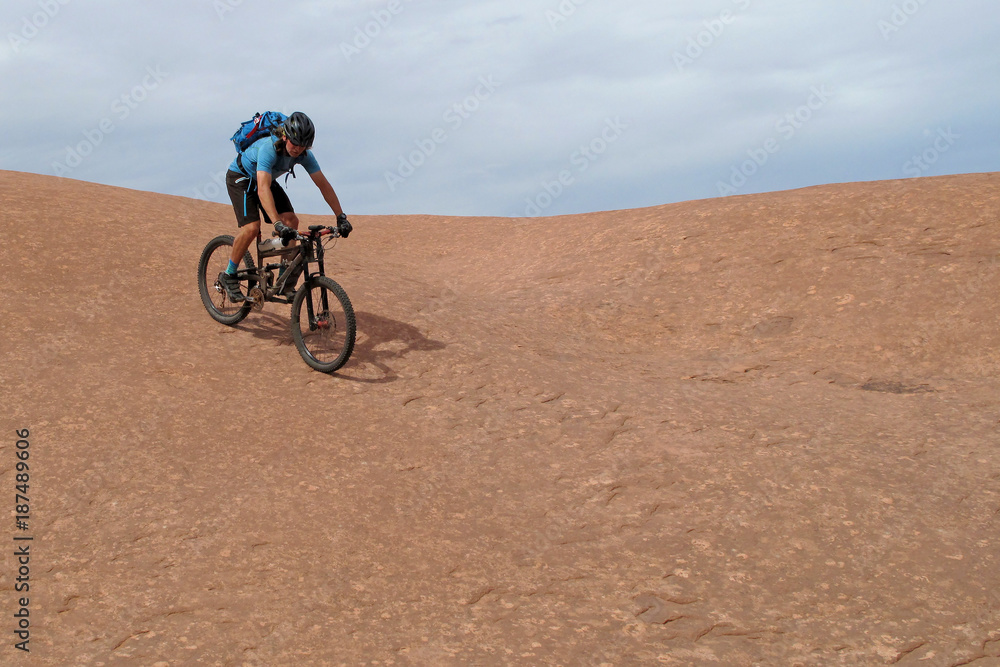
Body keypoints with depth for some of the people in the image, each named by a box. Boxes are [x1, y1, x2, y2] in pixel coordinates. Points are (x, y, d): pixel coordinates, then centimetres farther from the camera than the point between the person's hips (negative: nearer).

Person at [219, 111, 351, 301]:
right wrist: (277, 224, -60)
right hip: (240, 177, -6)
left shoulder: (303, 154, -22)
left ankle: (284, 280, -1)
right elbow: (263, 189, -50)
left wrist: (341, 217, -23)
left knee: (291, 221, -11)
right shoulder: (268, 148, -39)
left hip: (267, 179, 6)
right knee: (252, 227, -24)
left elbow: (323, 184, -17)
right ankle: (229, 276, -5)